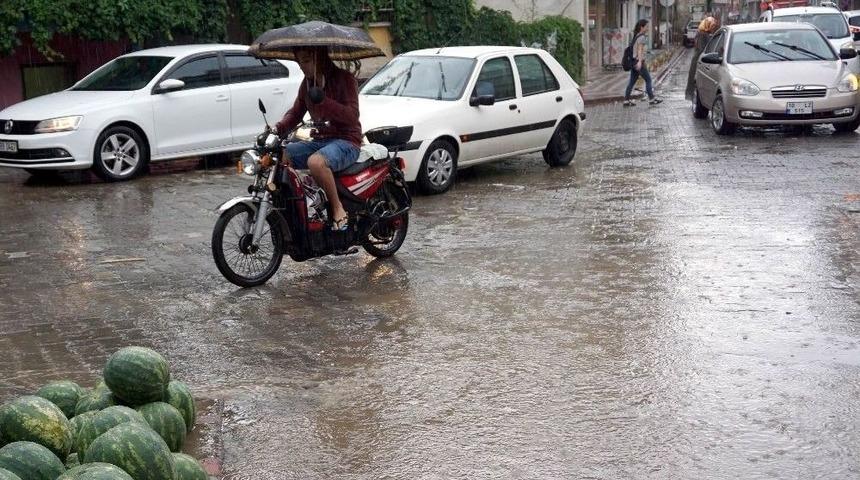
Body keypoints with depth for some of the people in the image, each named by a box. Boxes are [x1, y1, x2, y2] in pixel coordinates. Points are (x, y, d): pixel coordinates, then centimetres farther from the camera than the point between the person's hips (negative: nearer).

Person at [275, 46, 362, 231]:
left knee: (316, 162, -38)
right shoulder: (307, 83, 15)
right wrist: (278, 128, -5)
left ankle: (338, 210, -23)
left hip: (346, 141, -7)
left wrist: (324, 101, -28)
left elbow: (352, 115, -17)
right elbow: (295, 112, 15)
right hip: (319, 140, 8)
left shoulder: (344, 78, -8)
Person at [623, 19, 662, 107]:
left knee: (632, 81, 8)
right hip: (639, 61, -9)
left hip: (633, 62, 9)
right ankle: (652, 99, 9)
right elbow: (640, 50, -23)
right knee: (648, 80, 2)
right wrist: (640, 62, -32)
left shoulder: (636, 36, 15)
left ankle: (626, 100, 6)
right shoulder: (642, 37, -12)